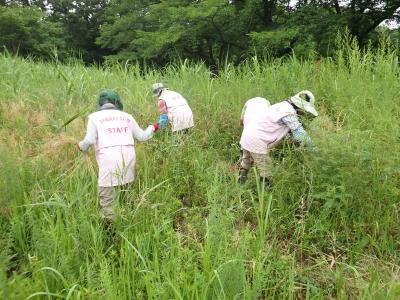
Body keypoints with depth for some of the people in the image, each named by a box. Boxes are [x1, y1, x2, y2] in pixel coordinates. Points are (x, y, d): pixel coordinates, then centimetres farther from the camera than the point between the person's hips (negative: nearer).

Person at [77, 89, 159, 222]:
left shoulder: (94, 117, 11)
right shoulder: (126, 116, 18)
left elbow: (89, 141, 0)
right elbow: (142, 136, 21)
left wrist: (81, 146, 22)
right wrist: (152, 127, 40)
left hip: (109, 158, -3)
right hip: (128, 156, 4)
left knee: (107, 199, 1)